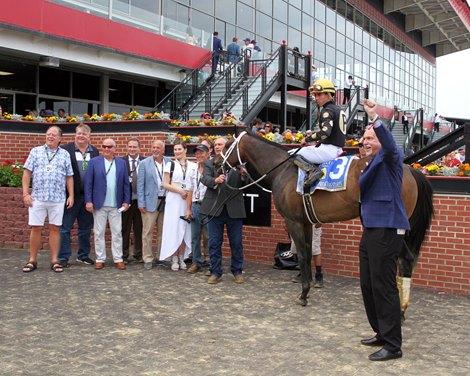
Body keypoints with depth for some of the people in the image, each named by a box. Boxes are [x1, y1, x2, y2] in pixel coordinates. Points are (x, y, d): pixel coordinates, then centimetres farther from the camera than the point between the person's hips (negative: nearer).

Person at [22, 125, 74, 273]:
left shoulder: (65, 154, 8)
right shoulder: (36, 151, 6)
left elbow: (69, 177, 8)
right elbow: (27, 173, 4)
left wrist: (71, 195, 1)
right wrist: (25, 193, -3)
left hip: (58, 198, 0)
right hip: (37, 197, 0)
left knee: (54, 228, 4)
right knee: (36, 228, 3)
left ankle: (54, 261, 11)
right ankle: (32, 260, 13)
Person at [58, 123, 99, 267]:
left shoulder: (95, 152, 9)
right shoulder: (66, 149, -3)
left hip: (89, 195, 4)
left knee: (86, 228, 12)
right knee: (65, 227, 2)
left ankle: (83, 255, 24)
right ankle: (63, 257, 10)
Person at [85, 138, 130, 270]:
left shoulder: (121, 163, 7)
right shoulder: (94, 162, 1)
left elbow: (126, 184, 6)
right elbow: (88, 183, -2)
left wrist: (126, 201, 1)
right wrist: (88, 201, -9)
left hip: (116, 205, 1)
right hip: (99, 204, -1)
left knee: (117, 233, 4)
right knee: (99, 233, 5)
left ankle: (118, 259, 11)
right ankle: (100, 259, 13)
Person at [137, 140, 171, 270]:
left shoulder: (169, 162, 5)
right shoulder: (144, 163, -1)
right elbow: (140, 185, -2)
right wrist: (141, 203, -7)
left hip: (165, 201, 3)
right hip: (150, 202, -3)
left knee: (162, 232, 10)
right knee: (147, 232, -2)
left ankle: (160, 256, 21)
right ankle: (148, 259, 6)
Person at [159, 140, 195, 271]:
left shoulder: (192, 166, 7)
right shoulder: (170, 165, 3)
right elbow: (165, 184, 1)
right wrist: (180, 190, -12)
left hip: (188, 202, 2)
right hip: (173, 201, -2)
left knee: (185, 230, 5)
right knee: (174, 230, -2)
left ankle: (181, 258, 14)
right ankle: (174, 260, 5)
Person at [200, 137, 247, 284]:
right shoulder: (209, 164, 8)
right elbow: (205, 179, -9)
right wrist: (215, 180, -31)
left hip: (234, 208, -1)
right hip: (215, 207, 1)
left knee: (236, 243, 7)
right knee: (214, 243, 6)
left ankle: (237, 271, 21)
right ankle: (215, 272, 16)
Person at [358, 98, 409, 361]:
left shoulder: (390, 158, -6)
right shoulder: (373, 164, 21)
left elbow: (390, 145, -30)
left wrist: (375, 119, -42)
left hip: (387, 230, -10)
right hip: (371, 230, 10)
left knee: (384, 286, -8)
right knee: (368, 285, 15)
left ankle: (393, 345, 0)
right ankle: (382, 334, 28)